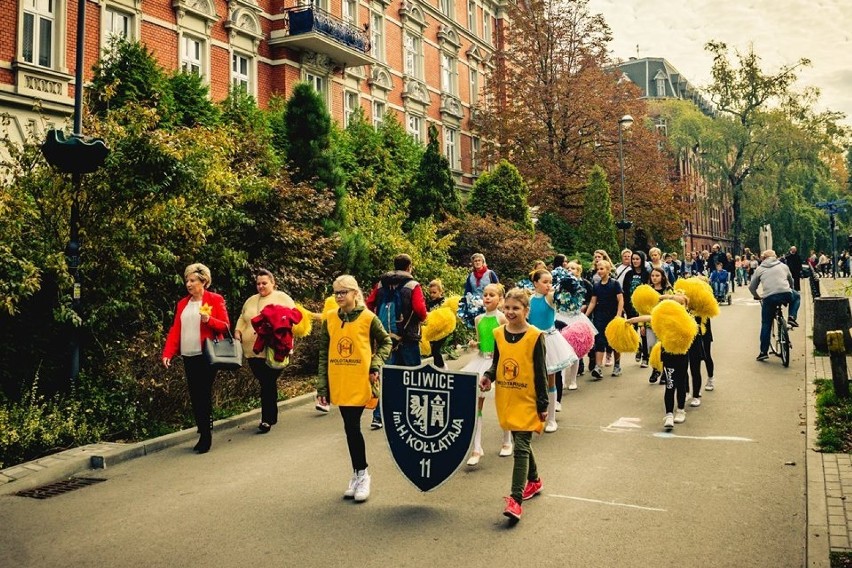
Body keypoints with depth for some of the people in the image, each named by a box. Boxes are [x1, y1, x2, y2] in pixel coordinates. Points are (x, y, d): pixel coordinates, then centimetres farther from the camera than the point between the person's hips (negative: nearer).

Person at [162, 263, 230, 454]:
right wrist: (167, 353, 0)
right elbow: (175, 329, 10)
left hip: (206, 356, -5)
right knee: (194, 397, 7)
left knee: (204, 396, -6)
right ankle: (202, 434, 17)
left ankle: (207, 436, 2)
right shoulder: (182, 304, 14)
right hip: (188, 356, 5)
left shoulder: (215, 300, -1)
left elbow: (225, 326, -3)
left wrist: (209, 320, -22)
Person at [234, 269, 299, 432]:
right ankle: (272, 415, 22)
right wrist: (238, 331, 5)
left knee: (268, 384, -6)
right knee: (265, 383, 10)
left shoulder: (282, 298, 2)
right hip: (253, 350, 5)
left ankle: (267, 419, 0)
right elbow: (242, 319, 23)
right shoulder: (251, 301, 20)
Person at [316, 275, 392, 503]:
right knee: (351, 427, 11)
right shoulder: (329, 318, 5)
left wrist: (376, 365, -7)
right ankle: (358, 474, 23)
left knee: (352, 426, -7)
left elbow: (386, 342, 8)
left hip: (360, 382, -4)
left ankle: (361, 474, 10)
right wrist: (322, 386, 5)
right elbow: (324, 353, 8)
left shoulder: (368, 318, -5)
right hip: (339, 384, 4)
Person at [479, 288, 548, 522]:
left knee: (521, 447, -8)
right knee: (521, 443, 18)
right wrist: (488, 377, -7)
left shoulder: (534, 336, -11)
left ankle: (515, 499, -8)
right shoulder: (499, 333, 3)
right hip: (506, 399, 5)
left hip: (527, 400, -5)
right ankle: (534, 481, 39)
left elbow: (541, 372, -8)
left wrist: (543, 404, -7)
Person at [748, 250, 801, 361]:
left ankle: (763, 352, 11)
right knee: (796, 296, 37)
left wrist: (757, 297, 35)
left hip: (769, 298, 0)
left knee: (766, 325, 12)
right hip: (786, 294, 1)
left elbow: (752, 287, 17)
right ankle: (792, 317, 16)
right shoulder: (783, 266, 21)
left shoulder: (760, 269, 17)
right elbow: (791, 281, 33)